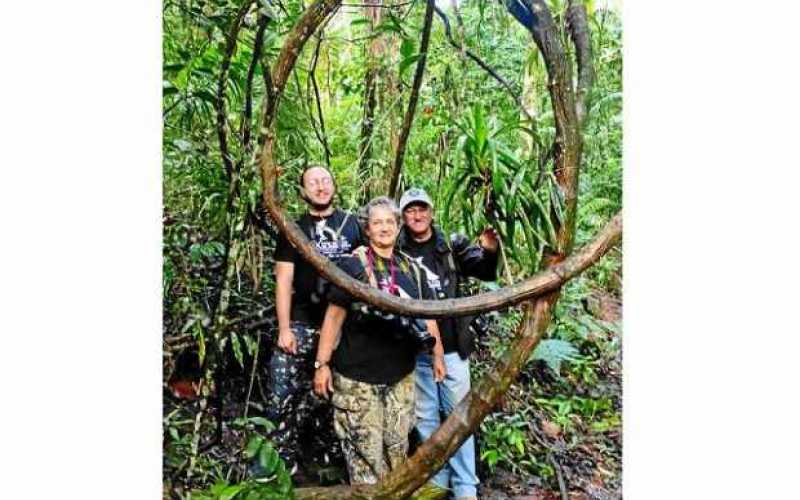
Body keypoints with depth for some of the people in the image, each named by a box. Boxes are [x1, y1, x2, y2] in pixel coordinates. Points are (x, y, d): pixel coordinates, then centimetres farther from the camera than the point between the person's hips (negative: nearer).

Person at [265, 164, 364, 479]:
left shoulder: (352, 225, 8)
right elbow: (283, 280, 0)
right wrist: (284, 328, -7)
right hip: (302, 325, -1)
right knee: (284, 394, -8)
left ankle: (327, 456, 29)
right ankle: (283, 462, 5)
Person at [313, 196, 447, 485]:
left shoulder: (411, 269, 9)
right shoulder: (354, 265, -8)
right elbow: (334, 316, -9)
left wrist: (437, 353, 13)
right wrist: (322, 364, -11)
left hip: (400, 375, 5)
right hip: (358, 376, -5)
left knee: (397, 446, 17)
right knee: (365, 449, 2)